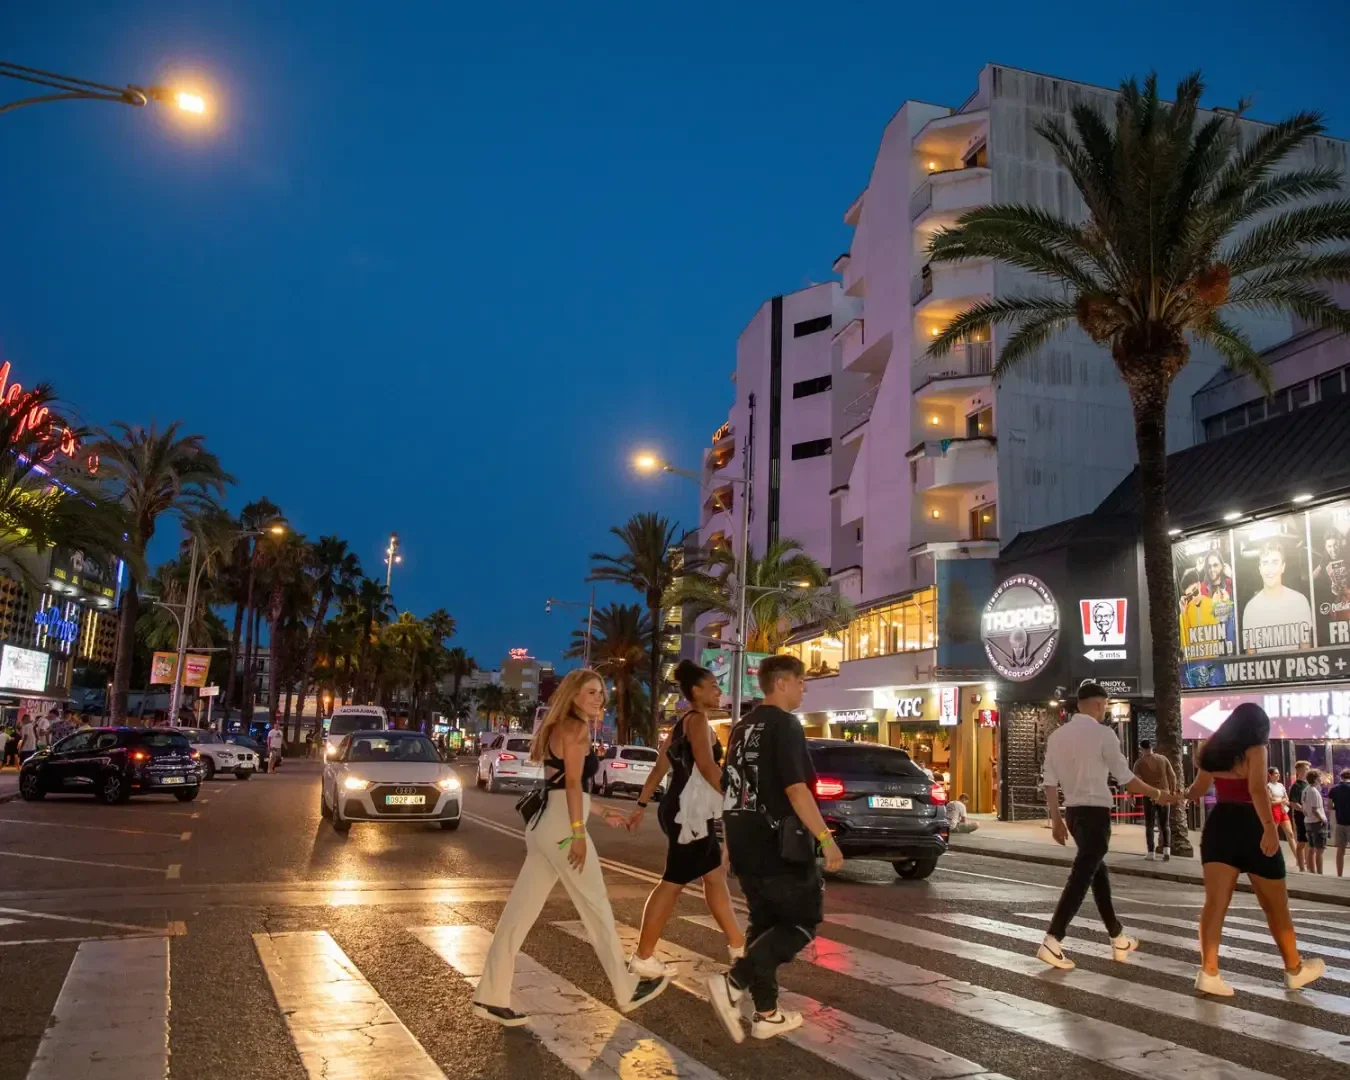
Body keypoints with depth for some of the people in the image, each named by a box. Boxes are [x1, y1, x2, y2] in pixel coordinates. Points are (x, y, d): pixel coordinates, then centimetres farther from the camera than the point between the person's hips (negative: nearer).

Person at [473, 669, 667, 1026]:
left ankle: (491, 997, 7)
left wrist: (603, 812, 27)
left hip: (545, 824, 9)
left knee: (520, 913, 6)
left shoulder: (560, 728, 21)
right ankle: (628, 990, 16)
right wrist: (578, 831, -22)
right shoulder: (576, 728, -8)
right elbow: (573, 783, -17)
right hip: (562, 827, -9)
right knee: (597, 909, 3)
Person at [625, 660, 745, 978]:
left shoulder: (680, 724, 17)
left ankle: (737, 945, 25)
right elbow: (706, 766, -24)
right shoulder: (698, 719, -12)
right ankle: (642, 959, 1)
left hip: (682, 810, 10)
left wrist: (641, 805, 19)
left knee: (715, 876, 16)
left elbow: (660, 767, 18)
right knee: (673, 883, -4)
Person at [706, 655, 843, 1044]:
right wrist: (826, 839, -20)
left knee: (764, 922, 15)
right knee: (805, 920, 4)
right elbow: (795, 790, -22)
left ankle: (767, 1014, 18)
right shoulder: (784, 725, -14)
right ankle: (733, 984, -10)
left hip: (744, 843, 8)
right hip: (778, 845, -8)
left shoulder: (742, 727, 13)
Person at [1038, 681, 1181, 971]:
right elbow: (1126, 778, -8)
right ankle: (1052, 942, -14)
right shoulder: (1102, 733, -10)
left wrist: (1056, 819, 14)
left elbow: (1050, 782, 7)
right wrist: (1158, 795, 6)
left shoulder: (1057, 735, 7)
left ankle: (1119, 938, 30)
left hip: (1072, 811, 7)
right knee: (1081, 876, -7)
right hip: (1095, 812, -7)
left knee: (1097, 871, 19)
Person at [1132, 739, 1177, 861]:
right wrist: (1173, 790, 15)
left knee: (1149, 825, 6)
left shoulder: (1139, 762, -3)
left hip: (1149, 796, -2)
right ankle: (1166, 849, -8)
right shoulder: (1163, 759, 4)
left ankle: (1151, 853, 2)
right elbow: (1173, 776, 3)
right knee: (1165, 824, 10)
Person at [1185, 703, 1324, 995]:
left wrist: (1181, 796, 45)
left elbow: (1198, 789, 23)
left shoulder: (1212, 750, 11)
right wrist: (1269, 827, -31)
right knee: (1275, 906, 12)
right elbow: (1257, 789, -22)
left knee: (1215, 903, -2)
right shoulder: (1254, 748, -6)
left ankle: (1209, 973, -11)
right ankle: (1295, 969, 28)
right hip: (1250, 826, -5)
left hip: (1218, 825, 5)